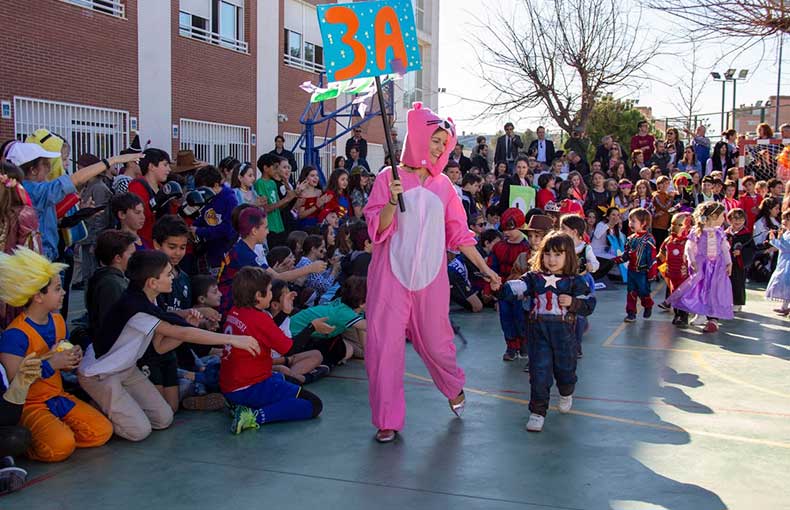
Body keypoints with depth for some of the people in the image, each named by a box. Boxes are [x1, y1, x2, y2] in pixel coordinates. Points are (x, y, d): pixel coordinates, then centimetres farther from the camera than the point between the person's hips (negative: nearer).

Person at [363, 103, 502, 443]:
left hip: (430, 276, 2)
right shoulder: (389, 178, 0)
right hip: (391, 274, -2)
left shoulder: (443, 185, 9)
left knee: (435, 340, 10)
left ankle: (454, 388, 41)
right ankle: (388, 419, 10)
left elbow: (459, 233, 13)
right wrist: (393, 202, -21)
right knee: (385, 342, -3)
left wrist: (484, 267, 11)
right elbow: (377, 229, -4)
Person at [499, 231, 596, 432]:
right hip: (538, 332, 0)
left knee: (565, 368, 15)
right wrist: (499, 288, -33)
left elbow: (589, 305, 1)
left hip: (564, 332, 0)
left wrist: (573, 302, -17)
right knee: (539, 372, -2)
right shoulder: (534, 278, 1)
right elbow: (515, 289, -13)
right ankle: (537, 411, 8)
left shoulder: (575, 281, -1)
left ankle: (566, 394, 49)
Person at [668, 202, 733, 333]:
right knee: (701, 289, -4)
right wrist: (692, 261, -14)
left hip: (717, 264, 3)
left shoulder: (719, 231, 6)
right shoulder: (697, 231, -7)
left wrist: (729, 263, 6)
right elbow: (689, 247, -6)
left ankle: (713, 319, 2)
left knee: (715, 292, -2)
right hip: (701, 264, -3)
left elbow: (725, 248, 12)